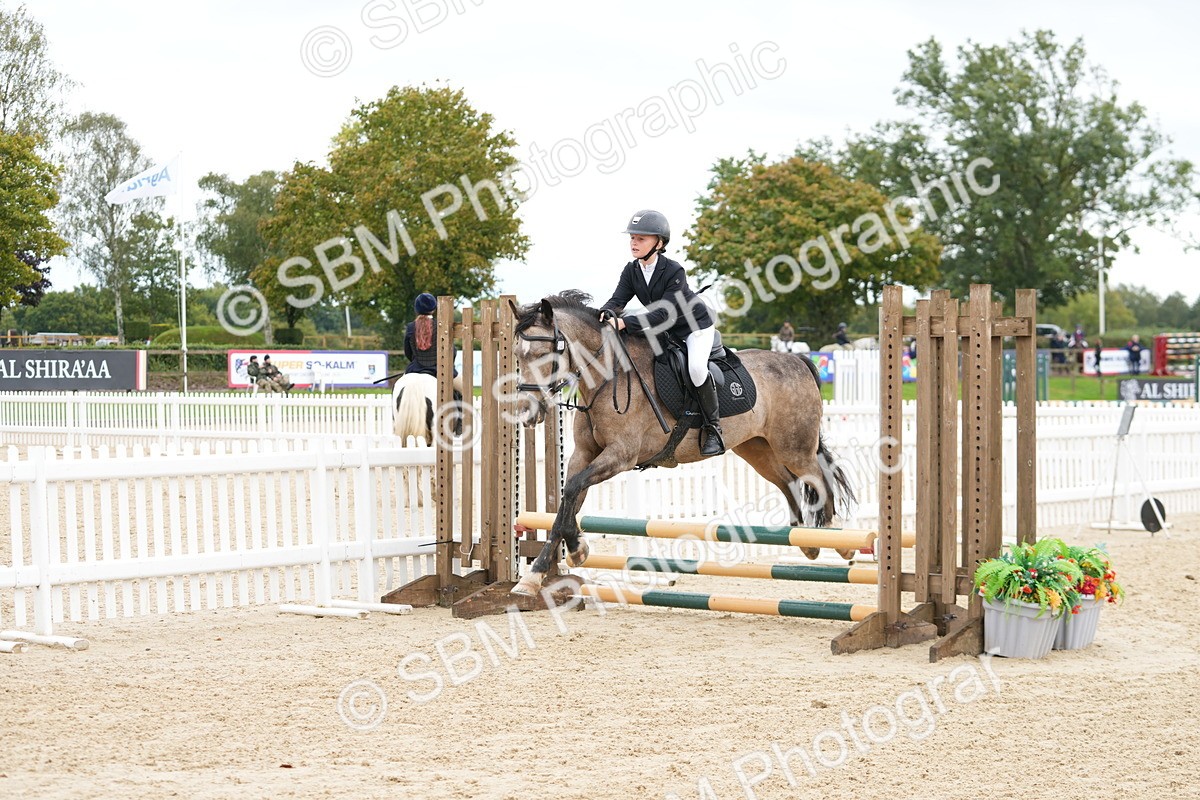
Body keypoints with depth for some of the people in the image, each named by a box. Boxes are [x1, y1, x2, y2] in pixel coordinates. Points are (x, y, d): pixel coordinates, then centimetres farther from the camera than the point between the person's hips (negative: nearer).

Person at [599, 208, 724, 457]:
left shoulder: (674, 271, -29)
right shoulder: (631, 271, -8)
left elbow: (665, 313, -35)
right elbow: (618, 299, -16)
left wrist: (624, 322, -45)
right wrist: (608, 314, -43)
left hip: (697, 326, -7)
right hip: (666, 332, 7)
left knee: (696, 367, -30)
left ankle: (713, 427, -16)